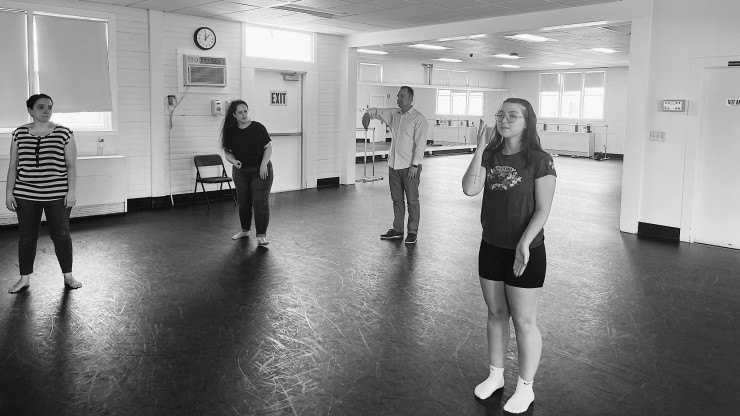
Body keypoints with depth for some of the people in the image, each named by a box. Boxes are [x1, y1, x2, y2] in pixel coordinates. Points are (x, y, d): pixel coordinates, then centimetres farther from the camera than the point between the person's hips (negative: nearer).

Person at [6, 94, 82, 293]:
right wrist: (9, 192, 4)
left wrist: (72, 190, -8)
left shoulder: (64, 133, -1)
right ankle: (25, 278, 21)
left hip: (57, 195, -2)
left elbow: (71, 165, -2)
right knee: (27, 236, 8)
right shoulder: (19, 133, 5)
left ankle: (68, 276, 17)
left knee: (61, 235, 3)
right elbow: (13, 165, 8)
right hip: (26, 195, 2)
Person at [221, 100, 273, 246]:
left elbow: (268, 147, -7)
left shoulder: (258, 128, -11)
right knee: (243, 202, 14)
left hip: (260, 171, -4)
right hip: (240, 171, 4)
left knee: (260, 202, -9)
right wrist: (234, 161, -15)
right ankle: (245, 230, 32)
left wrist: (264, 164, -18)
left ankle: (261, 235, -6)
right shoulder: (231, 131, -1)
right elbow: (227, 151, 6)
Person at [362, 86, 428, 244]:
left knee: (412, 200, 0)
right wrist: (368, 114, 0)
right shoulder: (393, 114, 10)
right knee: (396, 199, 12)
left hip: (410, 166, -6)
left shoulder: (418, 118, -8)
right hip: (394, 165, 6)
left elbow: (420, 144, -12)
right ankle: (397, 230, 21)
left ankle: (413, 232, 8)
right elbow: (376, 111, 24)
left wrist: (415, 165, -18)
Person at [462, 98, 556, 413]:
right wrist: (480, 148, -15)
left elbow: (543, 209, -14)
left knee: (524, 321, 6)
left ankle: (525, 388, 24)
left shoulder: (539, 160, -11)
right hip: (491, 248, 5)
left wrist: (524, 243, -25)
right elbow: (470, 189, -12)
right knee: (496, 314, 18)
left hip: (525, 252, -4)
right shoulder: (490, 157, 2)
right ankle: (495, 375, 36)